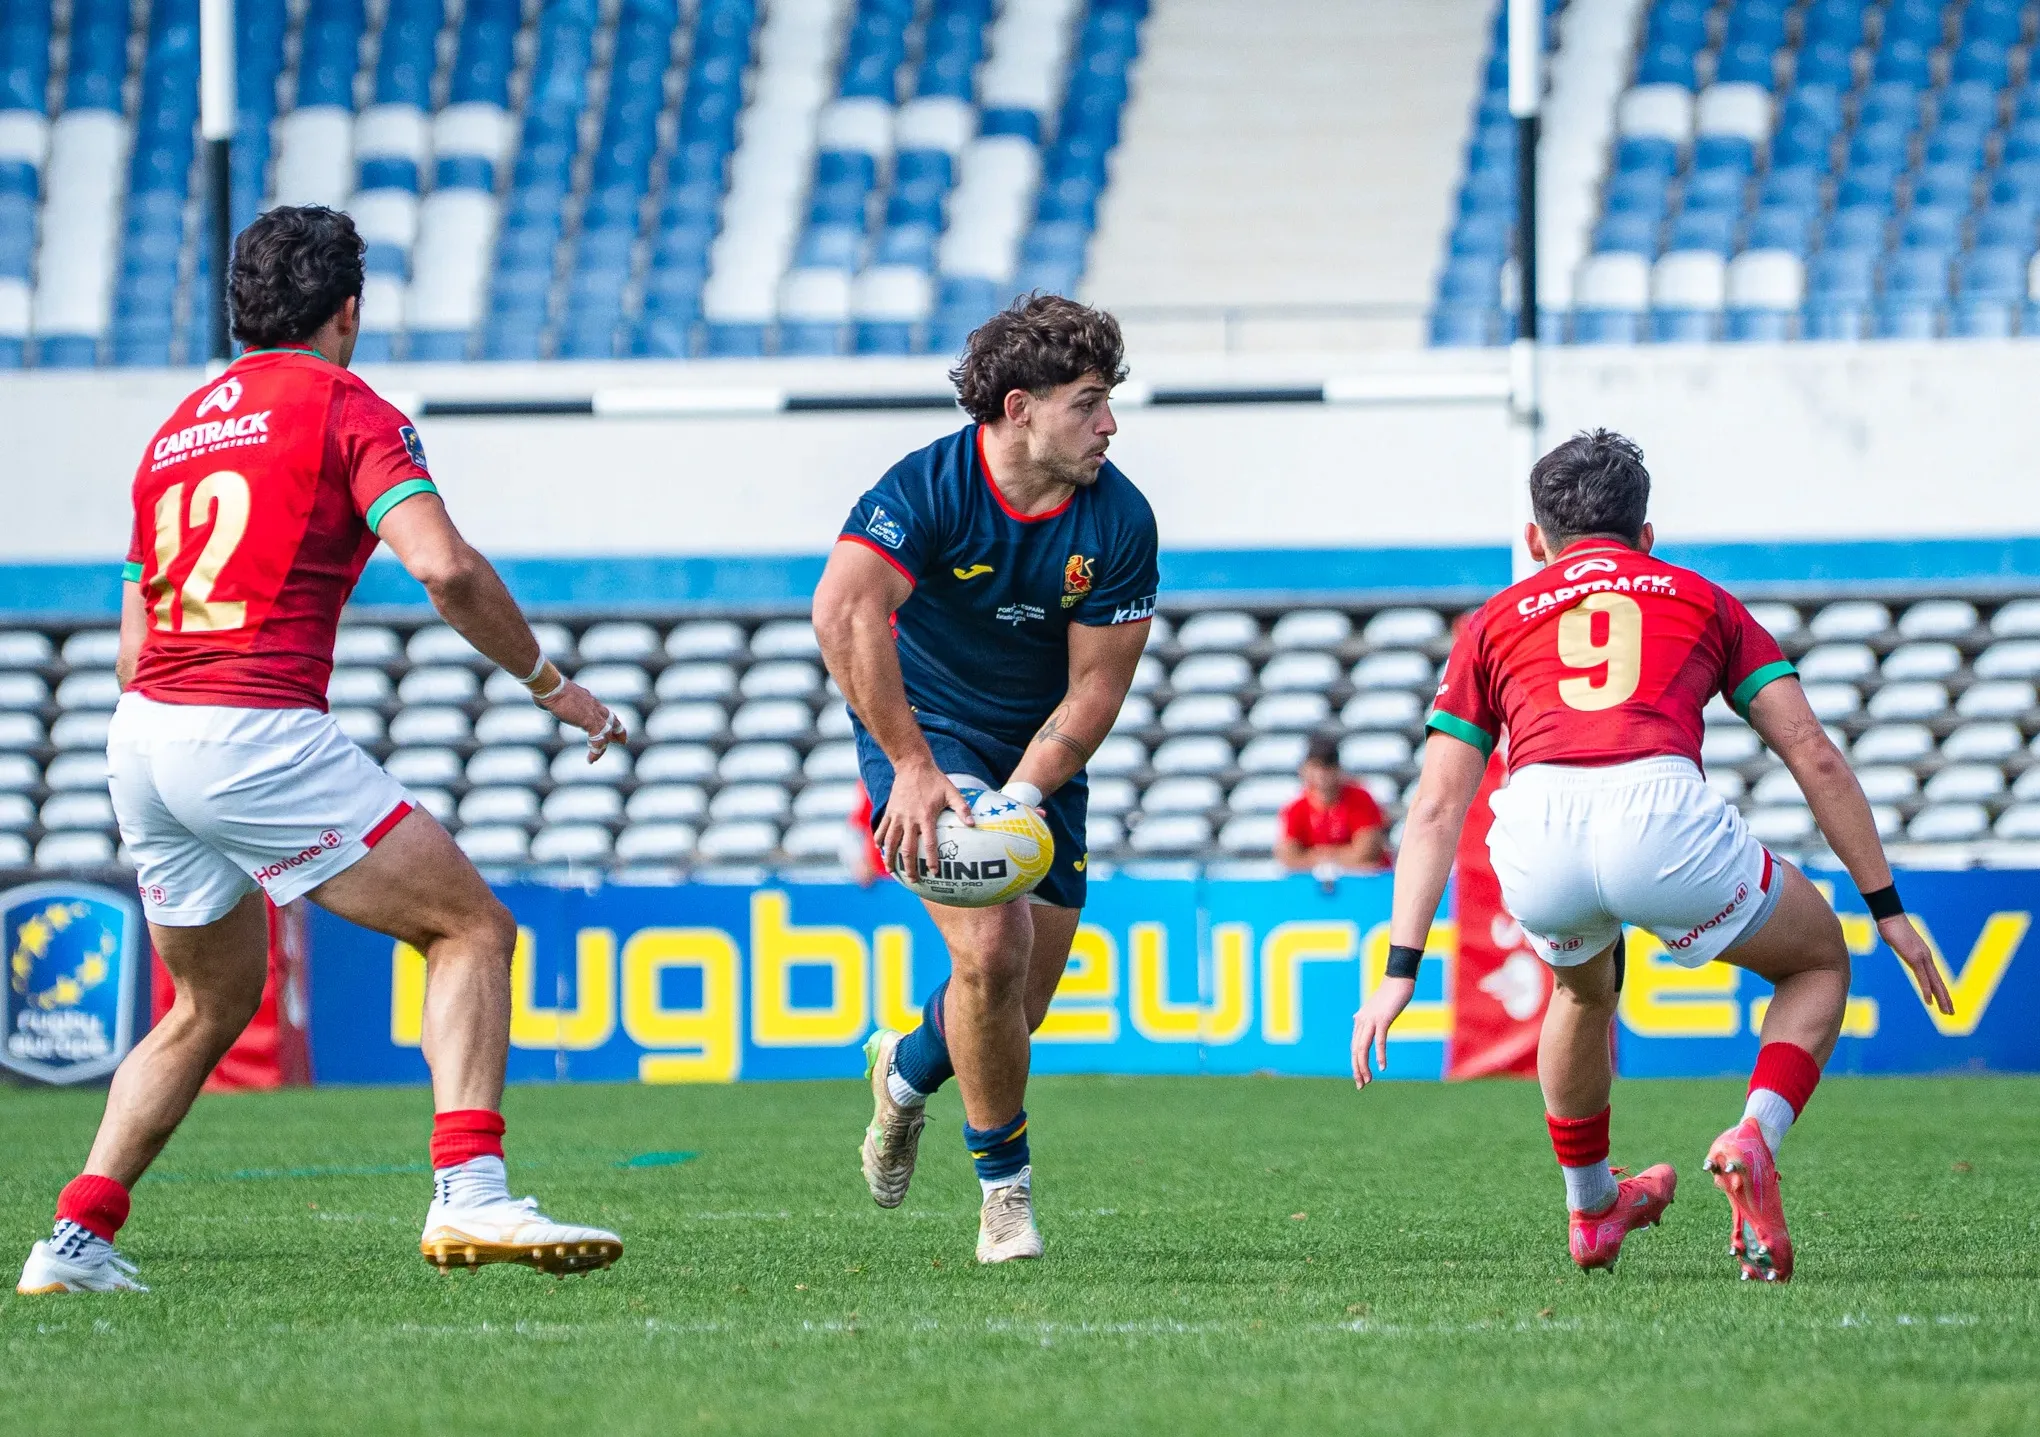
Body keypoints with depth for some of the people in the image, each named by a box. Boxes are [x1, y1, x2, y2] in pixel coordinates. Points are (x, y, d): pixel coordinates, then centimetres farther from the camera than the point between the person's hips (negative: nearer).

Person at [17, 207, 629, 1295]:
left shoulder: (179, 428, 22)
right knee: (471, 928, -2)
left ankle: (75, 1241, 16)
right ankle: (468, 1195, -19)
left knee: (212, 1005, 23)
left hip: (139, 729, 7)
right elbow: (443, 568, -15)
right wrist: (549, 683, -2)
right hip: (258, 734, -7)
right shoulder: (347, 410, 0)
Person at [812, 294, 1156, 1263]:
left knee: (1024, 997, 4)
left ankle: (909, 1068, 40)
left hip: (1040, 753, 4)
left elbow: (1095, 689, -11)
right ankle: (1005, 1184, -2)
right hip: (926, 735, -4)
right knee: (991, 948, -22)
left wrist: (1019, 798, -26)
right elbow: (843, 613, -38)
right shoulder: (928, 489, -23)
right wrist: (916, 768, -42)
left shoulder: (1119, 521, -13)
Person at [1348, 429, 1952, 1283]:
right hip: (1662, 814, -2)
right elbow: (1814, 756, 21)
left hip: (1536, 834, 2)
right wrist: (1887, 908, 24)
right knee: (1821, 962, 27)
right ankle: (1755, 1138, 1)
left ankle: (1590, 1212, 49)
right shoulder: (1700, 601, 29)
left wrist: (1399, 972, 21)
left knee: (1584, 988, 39)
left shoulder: (1496, 622, 31)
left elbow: (1437, 807, 23)